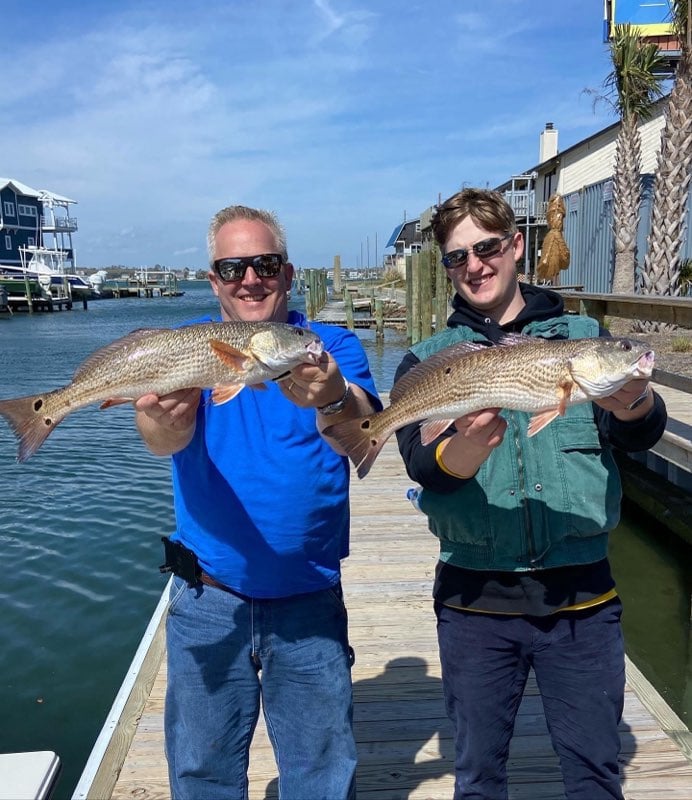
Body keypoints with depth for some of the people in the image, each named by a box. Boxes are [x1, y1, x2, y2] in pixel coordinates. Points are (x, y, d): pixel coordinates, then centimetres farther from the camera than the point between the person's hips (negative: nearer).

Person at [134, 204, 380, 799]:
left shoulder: (332, 346, -4)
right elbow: (163, 441, -20)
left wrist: (332, 399, -46)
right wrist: (165, 421, -44)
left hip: (310, 600, 0)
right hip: (206, 600, 1)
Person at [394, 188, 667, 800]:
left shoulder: (582, 335, 3)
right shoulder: (428, 361, 2)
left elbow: (641, 434, -10)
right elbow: (422, 464, -13)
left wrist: (631, 399, -33)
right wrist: (467, 448, -35)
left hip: (582, 594, 0)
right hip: (475, 599, 0)